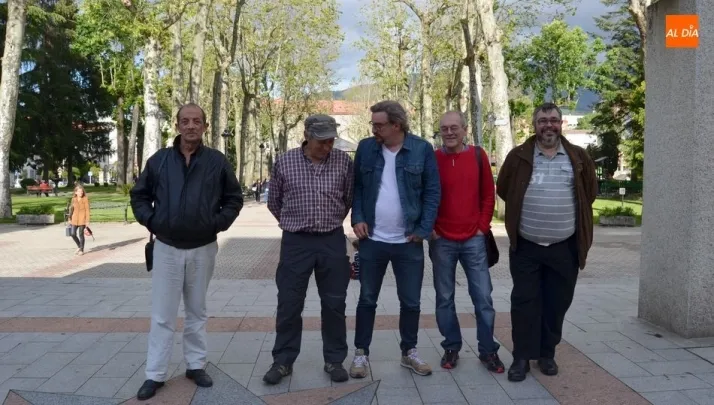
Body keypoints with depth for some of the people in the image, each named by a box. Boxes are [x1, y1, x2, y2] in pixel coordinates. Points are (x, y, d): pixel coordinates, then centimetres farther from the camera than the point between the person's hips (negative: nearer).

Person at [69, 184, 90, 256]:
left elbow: (87, 210, -8)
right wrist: (70, 219, 14)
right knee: (73, 234, 3)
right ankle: (79, 246, 26)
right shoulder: (74, 199, 6)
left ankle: (82, 250, 15)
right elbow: (72, 209, 14)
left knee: (81, 234, 1)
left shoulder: (85, 199, -7)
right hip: (75, 219, 4)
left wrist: (87, 221, -12)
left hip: (82, 219, -4)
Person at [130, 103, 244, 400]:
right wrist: (150, 221, -4)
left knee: (197, 312, 14)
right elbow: (139, 195, 10)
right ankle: (155, 374, 14)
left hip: (203, 249, 0)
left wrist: (219, 223, -7)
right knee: (162, 315, 4)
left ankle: (196, 365, 27)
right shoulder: (159, 160, 0)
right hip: (167, 248, 0)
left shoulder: (217, 161, -2)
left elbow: (234, 198, 5)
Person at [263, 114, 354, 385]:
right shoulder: (285, 162, -4)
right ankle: (283, 361, 21)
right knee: (289, 305, 5)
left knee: (334, 304, 8)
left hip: (332, 241, 1)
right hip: (295, 242, 0)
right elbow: (274, 202, 9)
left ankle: (334, 360, 23)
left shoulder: (343, 162, -3)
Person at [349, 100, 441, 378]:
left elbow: (433, 192, -2)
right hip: (372, 240, 1)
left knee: (411, 301, 11)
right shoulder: (365, 148, 1)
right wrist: (357, 218, -6)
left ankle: (409, 352, 30)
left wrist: (424, 229, -8)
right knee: (367, 299, 11)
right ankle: (361, 353, 25)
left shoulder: (422, 149, -4)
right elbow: (356, 186, 7)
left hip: (409, 241, 0)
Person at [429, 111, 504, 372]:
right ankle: (451, 347, 22)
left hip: (474, 239, 1)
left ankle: (488, 351, 17)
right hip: (441, 241, 0)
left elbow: (488, 195, 7)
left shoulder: (478, 156, 3)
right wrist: (429, 229, -3)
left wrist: (483, 226, 0)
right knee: (445, 298, 8)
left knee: (483, 297, 4)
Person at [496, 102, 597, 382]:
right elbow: (503, 189, 9)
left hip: (564, 247, 2)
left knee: (556, 303, 10)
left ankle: (547, 354, 26)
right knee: (524, 302, 2)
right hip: (526, 246, -1)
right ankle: (522, 357, 13)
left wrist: (571, 212, 11)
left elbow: (590, 191, 15)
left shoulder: (578, 157, 4)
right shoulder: (519, 156, -1)